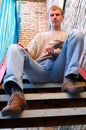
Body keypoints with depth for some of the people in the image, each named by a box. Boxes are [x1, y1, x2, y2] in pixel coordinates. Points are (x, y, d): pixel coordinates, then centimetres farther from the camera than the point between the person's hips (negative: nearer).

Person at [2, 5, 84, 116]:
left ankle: (69, 80, -31)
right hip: (39, 71, 2)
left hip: (58, 71, -1)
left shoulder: (68, 36, 32)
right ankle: (17, 94, -46)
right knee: (14, 48, -21)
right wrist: (24, 51, -3)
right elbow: (30, 55, 22)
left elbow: (69, 53, 13)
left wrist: (54, 51, -6)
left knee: (76, 33, -14)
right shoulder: (40, 35, 36)